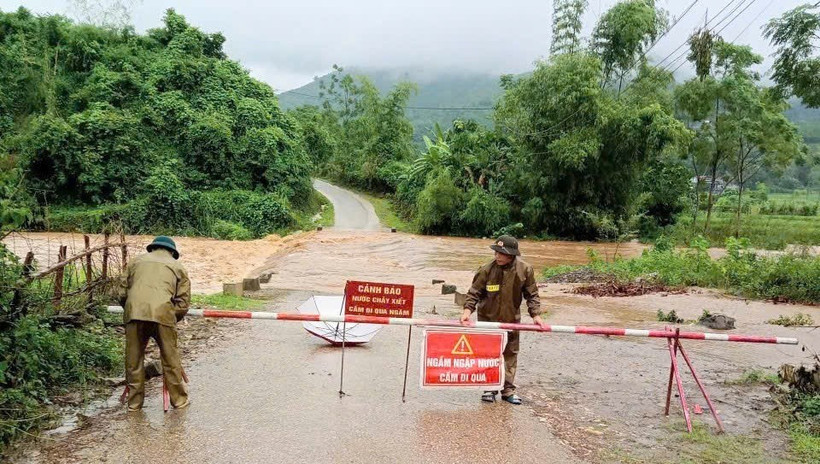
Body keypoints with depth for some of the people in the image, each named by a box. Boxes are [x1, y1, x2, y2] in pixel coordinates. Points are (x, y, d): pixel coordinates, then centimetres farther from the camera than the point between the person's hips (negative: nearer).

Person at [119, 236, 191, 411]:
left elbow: (122, 292, 19)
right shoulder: (177, 267, 22)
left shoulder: (136, 261, 26)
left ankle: (134, 402, 23)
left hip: (134, 311, 2)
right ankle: (179, 399, 20)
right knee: (170, 358, 10)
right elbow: (183, 302, 12)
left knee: (134, 359, 13)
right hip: (162, 313, -1)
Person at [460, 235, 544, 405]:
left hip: (512, 319, 2)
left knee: (511, 354, 11)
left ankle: (508, 390, 23)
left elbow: (532, 295, -4)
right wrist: (467, 310, -25)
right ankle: (489, 388, 20)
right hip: (488, 318, -2)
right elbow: (474, 292, -12)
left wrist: (536, 315, -11)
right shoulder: (487, 269, -18)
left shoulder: (525, 270, -14)